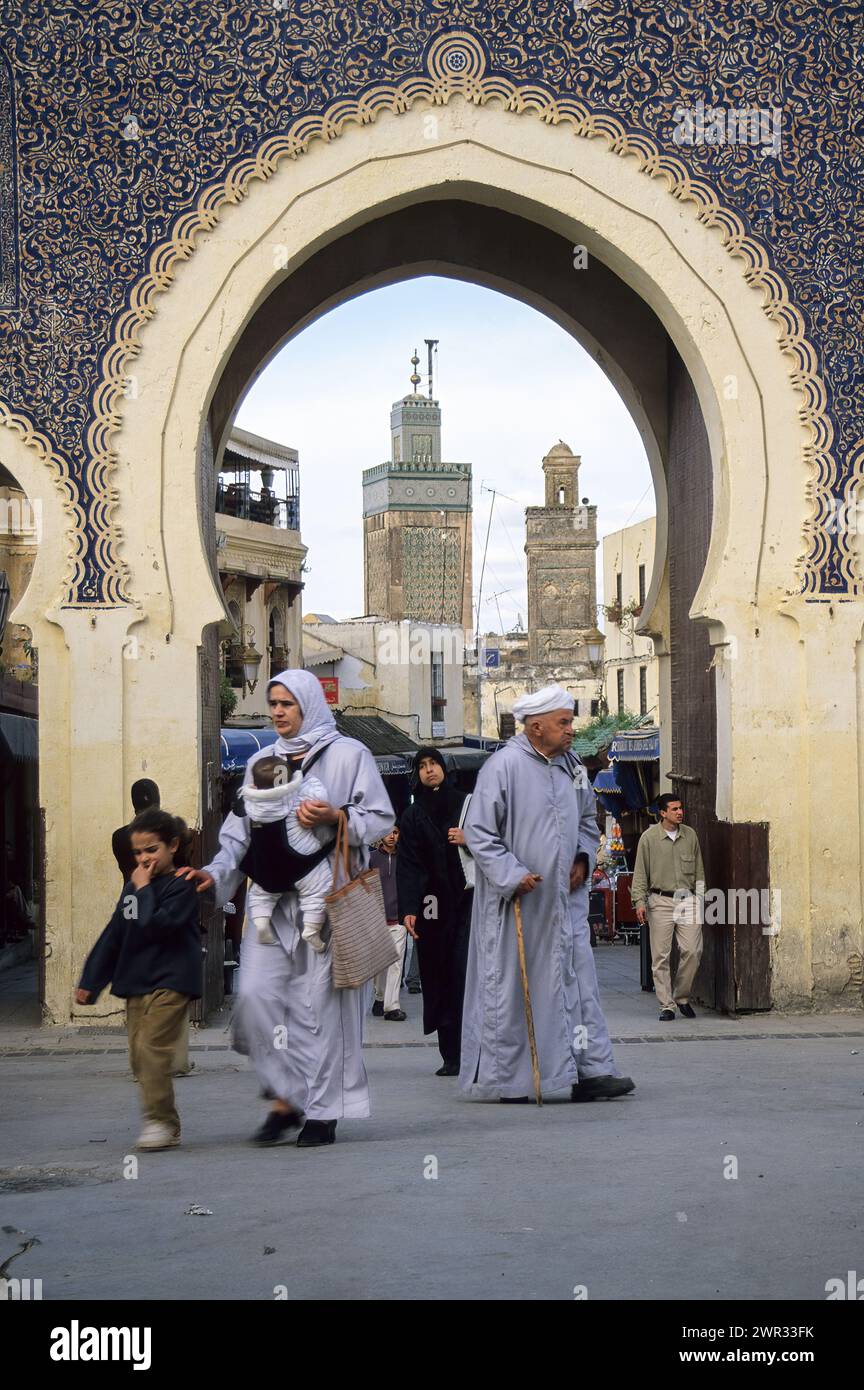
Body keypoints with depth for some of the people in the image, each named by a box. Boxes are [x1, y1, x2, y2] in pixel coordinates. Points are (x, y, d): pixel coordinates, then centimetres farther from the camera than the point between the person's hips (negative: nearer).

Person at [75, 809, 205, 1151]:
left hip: (170, 981, -8)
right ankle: (168, 1127, 12)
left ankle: (159, 1120, -13)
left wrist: (144, 890, -12)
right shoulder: (133, 886, 14)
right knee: (138, 1056, 6)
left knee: (152, 1047, -18)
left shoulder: (182, 886, -8)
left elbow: (156, 926, -22)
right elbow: (113, 935, 19)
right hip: (136, 982, 8)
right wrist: (90, 981, 19)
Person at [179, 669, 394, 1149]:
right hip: (272, 898, 4)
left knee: (319, 1000, -5)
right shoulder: (261, 762, 17)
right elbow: (241, 830, 16)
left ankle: (323, 1110, 4)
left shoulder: (348, 754, 4)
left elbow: (382, 819, 1)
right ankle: (286, 1098, 3)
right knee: (256, 993, -9)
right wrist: (217, 871, 0)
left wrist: (336, 817, -15)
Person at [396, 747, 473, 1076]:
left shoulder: (466, 804, 11)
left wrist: (469, 840, -6)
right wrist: (408, 909, -8)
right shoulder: (412, 816, 11)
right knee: (438, 979, -1)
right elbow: (408, 865, 3)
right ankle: (451, 1056, 2)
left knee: (466, 973, -13)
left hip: (467, 900, -1)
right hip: (433, 906, 1)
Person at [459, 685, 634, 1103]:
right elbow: (478, 831, -12)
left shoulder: (573, 766, 9)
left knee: (578, 976, 1)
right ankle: (504, 1079, 11)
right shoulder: (504, 765, -12)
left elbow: (587, 819, 24)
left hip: (564, 896, 6)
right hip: (516, 900, -6)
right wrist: (512, 875, -18)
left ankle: (590, 1071, 1)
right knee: (510, 986, 1)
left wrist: (582, 858, 6)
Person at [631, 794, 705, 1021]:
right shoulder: (649, 837, 0)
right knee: (661, 956, -3)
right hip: (661, 902, -2)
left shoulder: (690, 835, 10)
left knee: (692, 951, -6)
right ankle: (666, 1006, 3)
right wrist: (640, 901, -7)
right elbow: (640, 872, 1)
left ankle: (682, 997, 14)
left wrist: (700, 897, 10)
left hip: (688, 900, 3)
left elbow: (699, 869, 16)